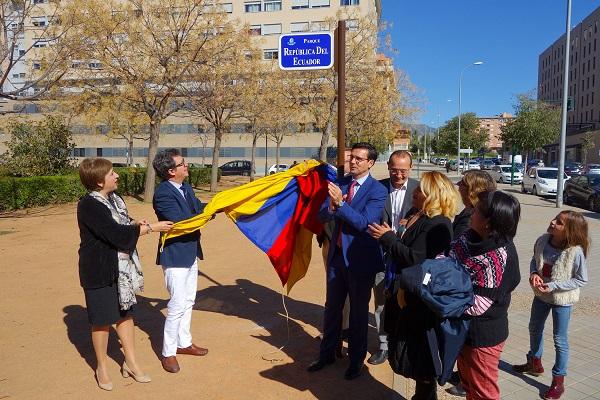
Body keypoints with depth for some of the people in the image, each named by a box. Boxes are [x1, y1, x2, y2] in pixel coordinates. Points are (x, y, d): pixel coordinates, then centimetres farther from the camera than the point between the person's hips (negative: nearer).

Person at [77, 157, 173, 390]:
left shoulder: (113, 198, 6)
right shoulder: (89, 205, -20)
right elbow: (116, 234, -25)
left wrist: (135, 224, -8)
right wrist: (152, 228, -20)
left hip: (122, 268, 8)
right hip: (100, 271, -7)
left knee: (125, 313, 14)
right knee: (102, 320, 7)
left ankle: (131, 363, 28)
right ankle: (102, 368, 27)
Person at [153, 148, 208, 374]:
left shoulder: (186, 188, 7)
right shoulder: (162, 194, -20)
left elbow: (199, 209, 8)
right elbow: (181, 220, -26)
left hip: (190, 252, 9)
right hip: (175, 255, -9)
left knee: (188, 301, 19)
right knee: (177, 305, -3)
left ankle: (184, 343, 35)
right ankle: (168, 353, 13)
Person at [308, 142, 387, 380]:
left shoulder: (377, 191, -12)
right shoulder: (340, 183, 2)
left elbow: (364, 222, -22)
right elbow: (322, 216, -1)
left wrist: (340, 203, -30)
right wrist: (331, 207, -23)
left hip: (360, 258, -5)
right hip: (336, 254, 5)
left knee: (358, 311, 11)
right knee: (332, 307, 17)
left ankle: (356, 360, 30)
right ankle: (327, 354, 35)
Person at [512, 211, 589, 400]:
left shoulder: (576, 251, -28)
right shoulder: (542, 241, -14)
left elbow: (581, 279, -17)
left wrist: (553, 286, -24)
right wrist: (534, 274, -17)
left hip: (562, 300, -6)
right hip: (541, 295, 6)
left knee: (560, 339, 8)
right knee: (534, 329, 23)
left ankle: (558, 381, 27)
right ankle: (534, 363, 47)